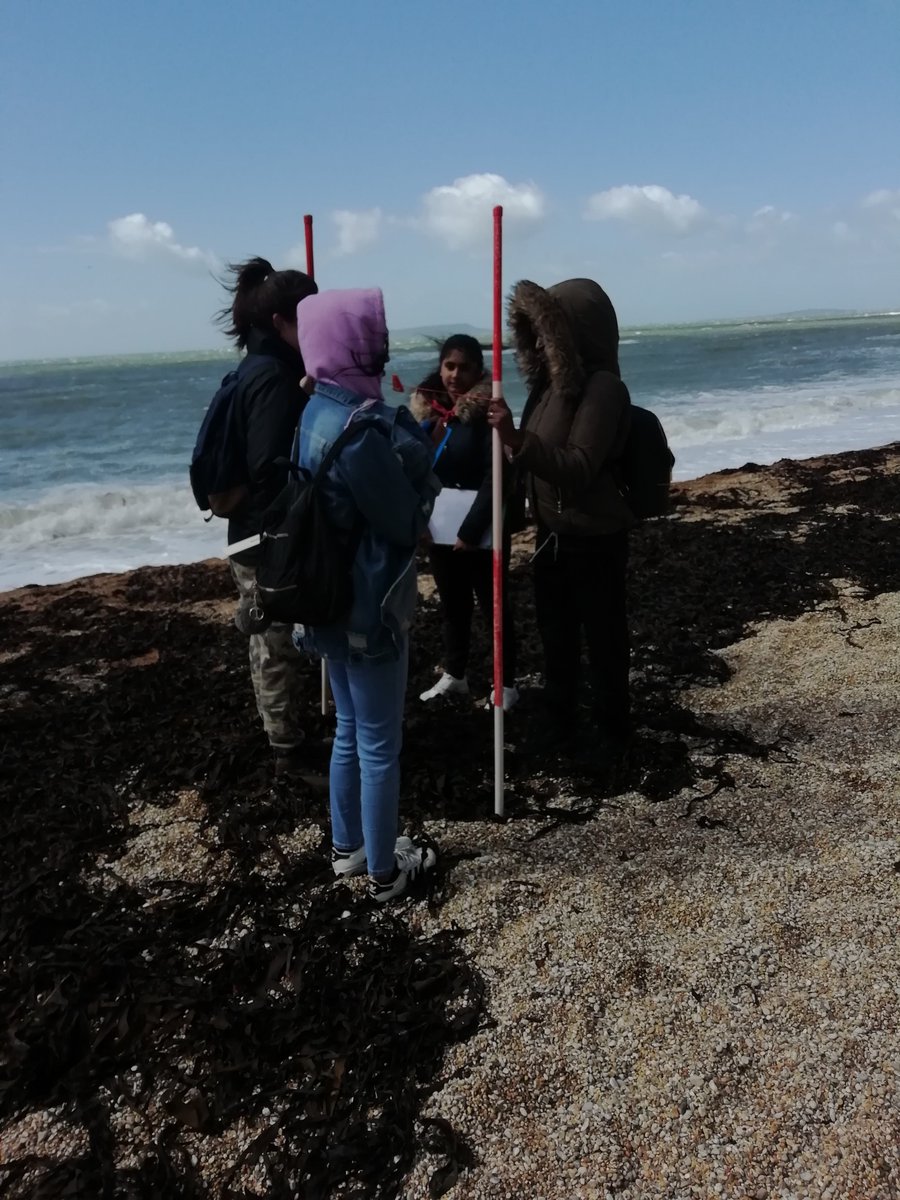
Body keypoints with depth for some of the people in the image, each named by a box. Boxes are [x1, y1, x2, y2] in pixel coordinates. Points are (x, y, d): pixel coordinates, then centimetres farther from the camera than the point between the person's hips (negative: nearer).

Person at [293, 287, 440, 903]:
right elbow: (406, 521, -16)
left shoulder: (317, 413, 5)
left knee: (350, 729, 22)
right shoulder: (361, 427, -23)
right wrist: (414, 443, -6)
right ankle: (384, 870, 23)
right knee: (380, 744, 6)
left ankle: (347, 847, 38)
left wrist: (403, 435, 4)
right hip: (370, 608, -9)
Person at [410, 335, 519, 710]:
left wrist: (471, 528, -25)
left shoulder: (486, 411, -14)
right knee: (452, 604, 17)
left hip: (480, 531, -6)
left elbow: (494, 477, -21)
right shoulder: (427, 407, 4)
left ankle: (507, 684, 17)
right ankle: (453, 675, 31)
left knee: (492, 605, 5)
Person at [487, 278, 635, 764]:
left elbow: (578, 469, -27)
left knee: (603, 636, 7)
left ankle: (612, 728, 26)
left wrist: (517, 438, -37)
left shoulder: (603, 387, -19)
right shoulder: (551, 381, 4)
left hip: (595, 537, -8)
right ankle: (558, 718, 36)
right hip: (552, 531, 8)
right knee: (555, 632, 19)